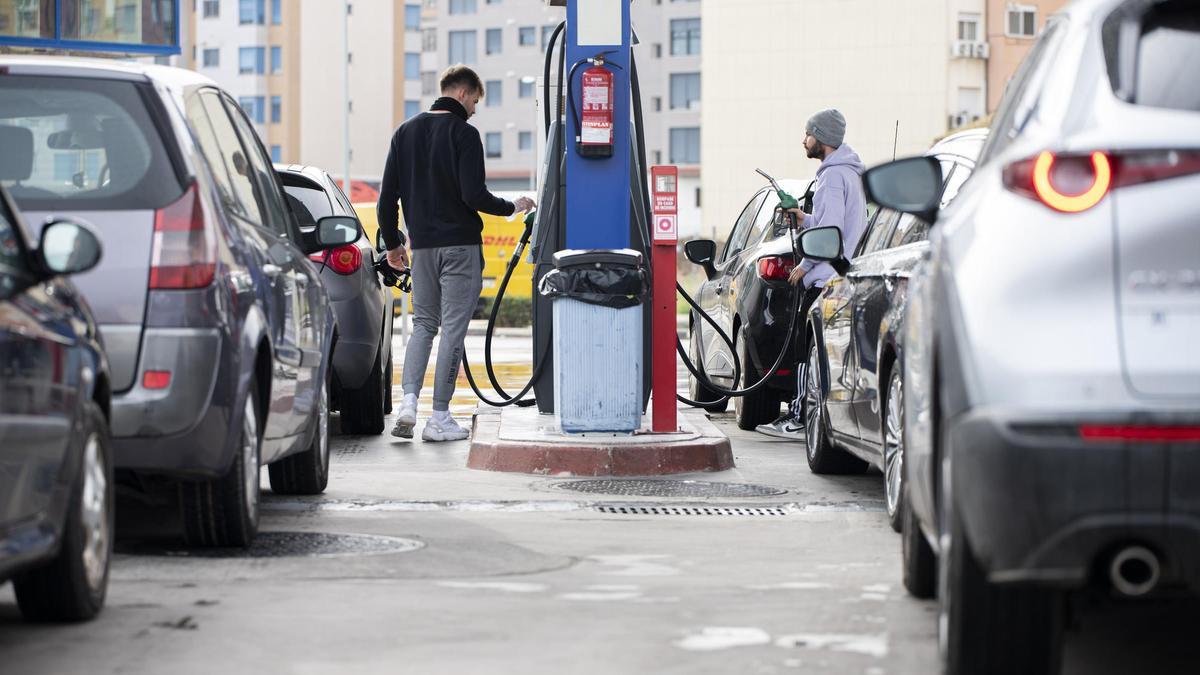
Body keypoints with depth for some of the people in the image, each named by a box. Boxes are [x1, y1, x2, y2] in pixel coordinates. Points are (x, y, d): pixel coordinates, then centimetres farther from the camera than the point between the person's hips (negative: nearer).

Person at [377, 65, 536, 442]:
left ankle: (409, 401, -5)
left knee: (423, 323, 14)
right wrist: (512, 207, 0)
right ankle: (440, 418, 0)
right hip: (460, 244, -6)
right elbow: (474, 195, -17)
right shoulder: (463, 134, -9)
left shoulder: (406, 132, 10)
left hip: (422, 245, 6)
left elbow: (387, 195, 10)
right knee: (453, 328, 0)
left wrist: (392, 243, 19)